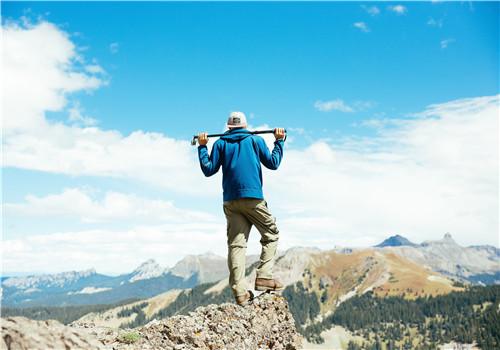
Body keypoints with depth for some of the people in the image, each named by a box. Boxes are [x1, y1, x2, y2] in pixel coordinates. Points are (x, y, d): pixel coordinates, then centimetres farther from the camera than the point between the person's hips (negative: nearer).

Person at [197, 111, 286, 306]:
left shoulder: (220, 143, 11)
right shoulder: (255, 140, 8)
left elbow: (208, 170, 7)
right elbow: (273, 163, 7)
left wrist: (202, 147, 17)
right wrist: (279, 141, 18)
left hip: (230, 201, 2)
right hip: (253, 198, -2)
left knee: (236, 244, -1)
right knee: (271, 235, 13)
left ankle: (240, 292, -9)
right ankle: (264, 277, -1)